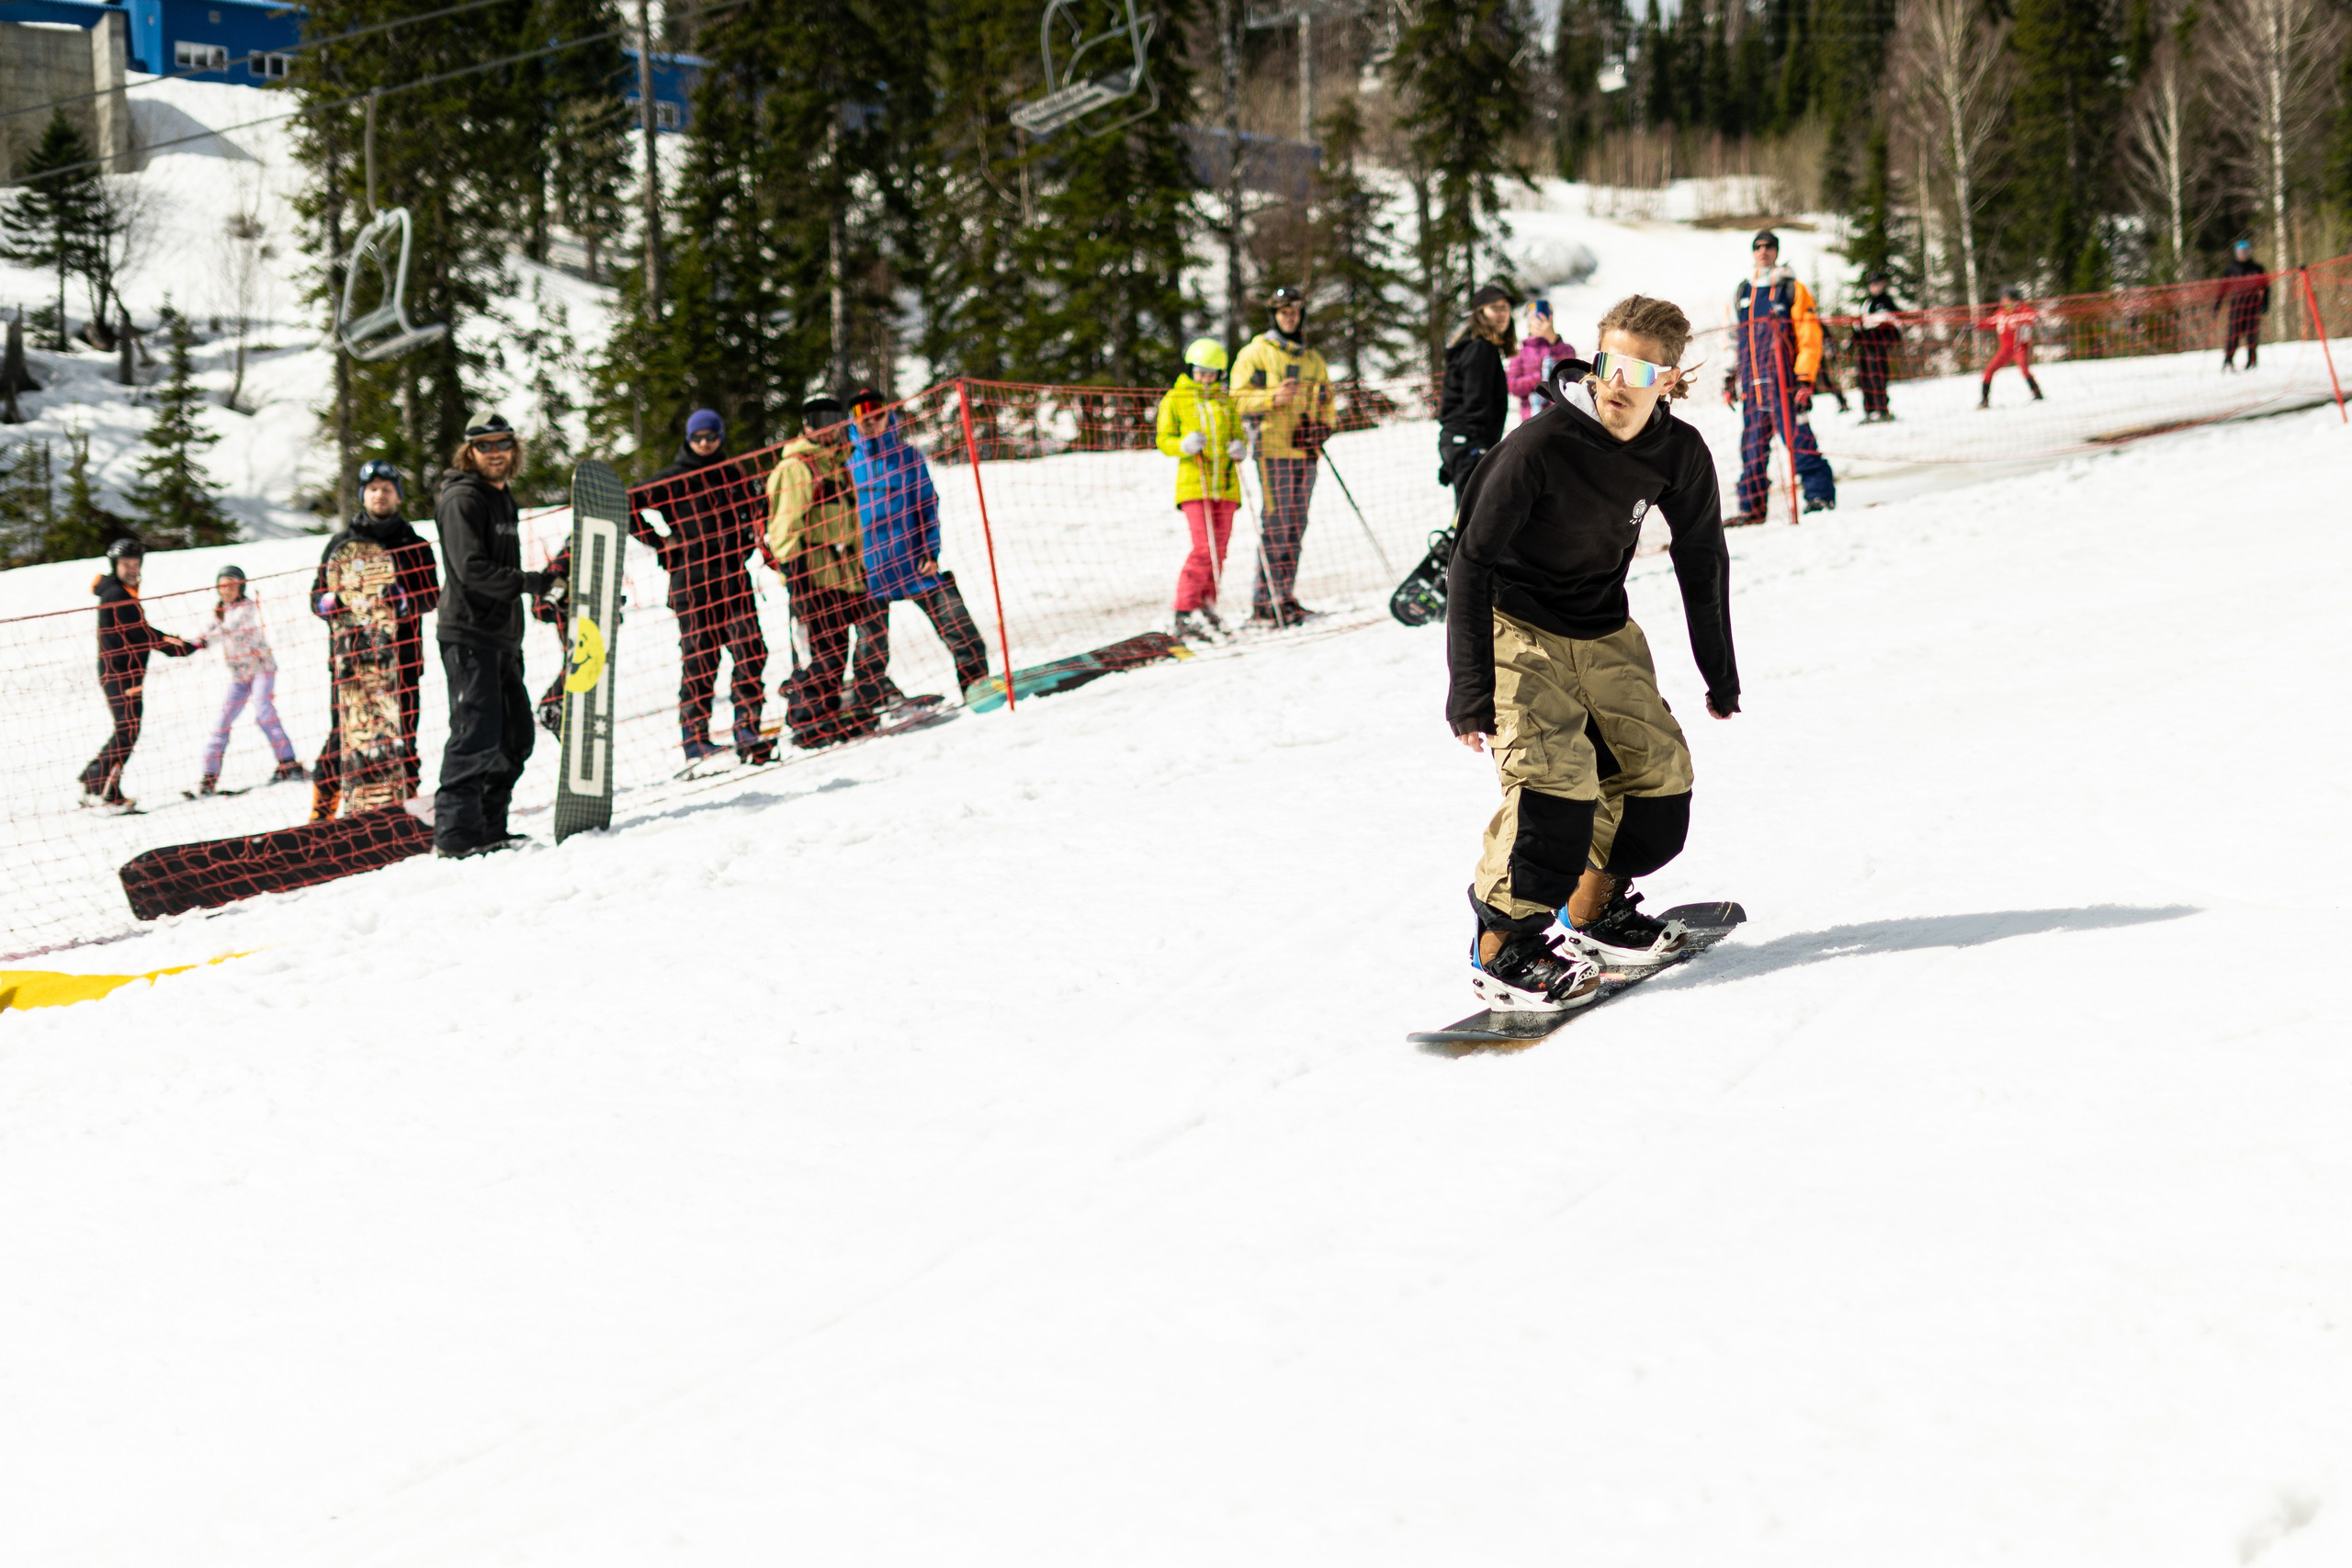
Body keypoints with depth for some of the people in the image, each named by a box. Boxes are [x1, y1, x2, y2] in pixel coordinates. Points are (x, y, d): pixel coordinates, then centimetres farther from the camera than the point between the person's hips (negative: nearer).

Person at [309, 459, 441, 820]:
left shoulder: (414, 545, 14)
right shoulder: (343, 542, 14)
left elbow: (432, 597, 4)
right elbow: (317, 595, 13)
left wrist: (405, 603, -17)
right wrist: (327, 603, -10)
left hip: (400, 652, 0)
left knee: (402, 732, 0)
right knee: (342, 732, -5)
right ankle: (323, 806, 1)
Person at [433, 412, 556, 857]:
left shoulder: (503, 500, 19)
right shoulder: (462, 499, -9)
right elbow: (472, 569, -20)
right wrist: (531, 582, -20)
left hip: (501, 637, 9)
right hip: (468, 634, -9)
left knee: (515, 736, 11)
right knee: (477, 735, -12)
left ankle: (489, 829, 18)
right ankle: (455, 834, -9)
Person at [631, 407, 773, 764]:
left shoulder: (732, 475, 14)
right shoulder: (673, 479, 1)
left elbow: (750, 513, 30)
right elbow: (629, 508, -1)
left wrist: (746, 544, 14)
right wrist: (660, 543, -4)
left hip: (733, 576, 4)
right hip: (692, 579, -4)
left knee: (751, 650, -4)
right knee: (700, 657, -5)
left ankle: (748, 730, 2)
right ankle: (695, 738, 0)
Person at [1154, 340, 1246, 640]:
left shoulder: (1226, 401, 18)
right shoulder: (1175, 400, 7)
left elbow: (1238, 435, 21)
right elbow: (1164, 440, 2)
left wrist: (1239, 449, -4)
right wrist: (1185, 444, -19)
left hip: (1225, 486, 5)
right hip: (1193, 485, -5)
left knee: (1218, 552, 3)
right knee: (1203, 549, -16)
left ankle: (1206, 608, 12)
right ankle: (1185, 613, -14)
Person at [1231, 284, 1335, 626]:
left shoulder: (1313, 360, 21)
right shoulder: (1256, 353, 4)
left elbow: (1326, 400, 26)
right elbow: (1239, 399, -3)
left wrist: (1323, 427, 6)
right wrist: (1273, 398, -19)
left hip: (1306, 453, 6)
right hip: (1272, 449, -6)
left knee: (1296, 528, 6)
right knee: (1275, 526, -12)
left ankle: (1285, 598, 11)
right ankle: (1264, 603, -11)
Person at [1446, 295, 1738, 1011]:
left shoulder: (1679, 453, -9)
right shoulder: (1539, 447, -26)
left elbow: (1702, 557, 7)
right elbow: (1472, 563, -21)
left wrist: (1721, 673, 13)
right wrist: (1469, 689, -24)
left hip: (1605, 631, 6)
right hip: (1518, 627, -6)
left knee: (1659, 770, 7)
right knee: (1556, 773, -22)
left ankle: (1593, 911, 26)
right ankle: (1501, 949, -15)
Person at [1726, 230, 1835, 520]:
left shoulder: (1792, 289, 4)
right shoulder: (1740, 293, 17)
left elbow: (1809, 337, 0)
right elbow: (1733, 339, 25)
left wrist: (1805, 379, -9)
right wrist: (1730, 376, 18)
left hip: (1783, 380, -4)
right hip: (1750, 385, 4)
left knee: (1797, 438, -11)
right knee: (1752, 446, 5)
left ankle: (1819, 493, -6)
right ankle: (1751, 507, 9)